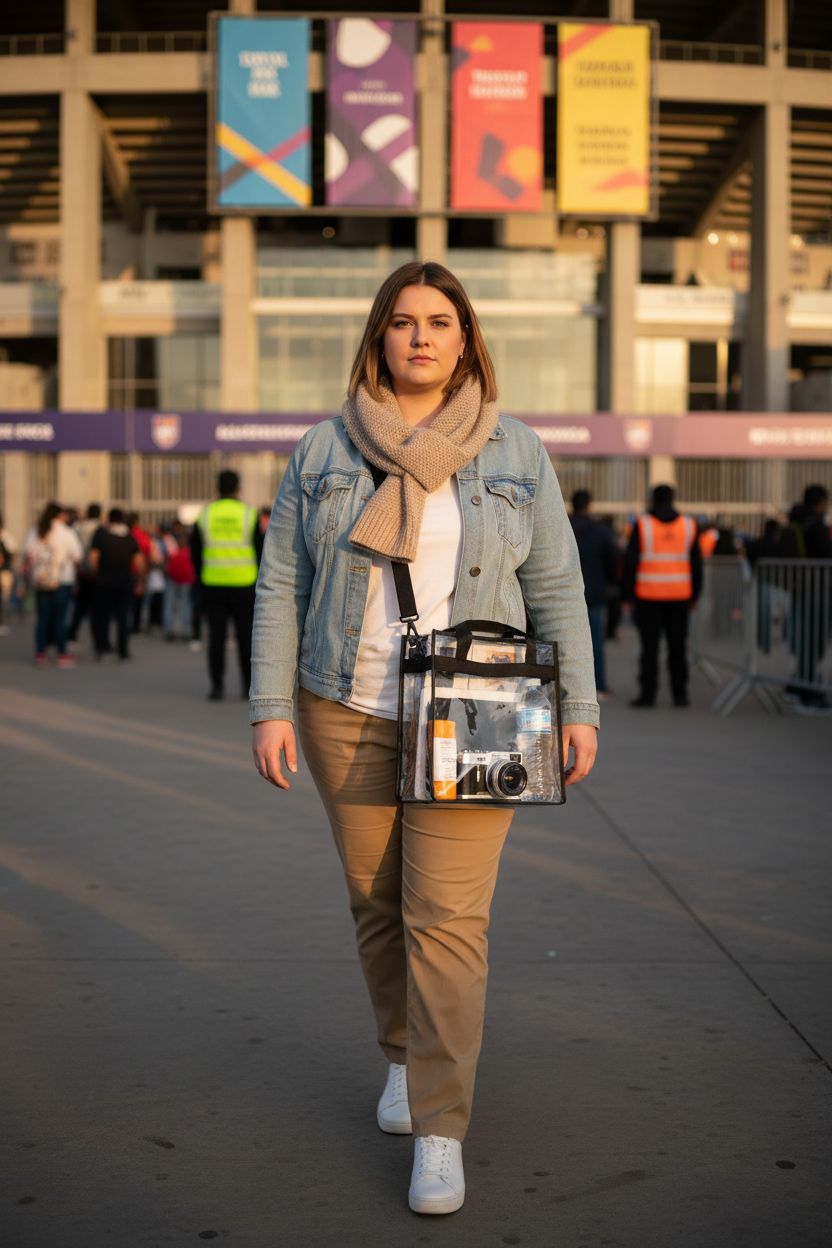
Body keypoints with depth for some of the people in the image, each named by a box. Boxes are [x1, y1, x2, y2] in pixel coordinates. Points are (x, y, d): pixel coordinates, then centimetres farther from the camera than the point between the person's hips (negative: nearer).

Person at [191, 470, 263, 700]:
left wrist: (201, 578, 17)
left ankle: (217, 685, 0)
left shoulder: (205, 515, 3)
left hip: (214, 585, 1)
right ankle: (248, 685, 9)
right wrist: (259, 580, 10)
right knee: (246, 636, 7)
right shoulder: (249, 514, -2)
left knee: (216, 636, 3)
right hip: (244, 585, -1)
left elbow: (195, 552, 7)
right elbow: (260, 549, 0)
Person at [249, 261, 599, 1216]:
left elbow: (555, 589, 4)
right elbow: (282, 586, 2)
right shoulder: (323, 452, 3)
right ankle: (405, 1054, 37)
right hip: (348, 713, 2)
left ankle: (439, 1132, 1)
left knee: (447, 915, -8)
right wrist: (271, 708, -5)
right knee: (377, 899, 12)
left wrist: (578, 707, -2)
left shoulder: (516, 456, 2)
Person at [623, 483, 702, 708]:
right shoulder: (688, 525, 5)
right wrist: (694, 595, 13)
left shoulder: (642, 525, -4)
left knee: (650, 646, 0)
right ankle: (680, 694, 8)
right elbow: (696, 563, 7)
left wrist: (628, 593, 0)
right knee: (678, 647, 7)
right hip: (679, 595, 2)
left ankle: (648, 693, -1)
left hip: (649, 596, -2)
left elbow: (631, 561, -6)